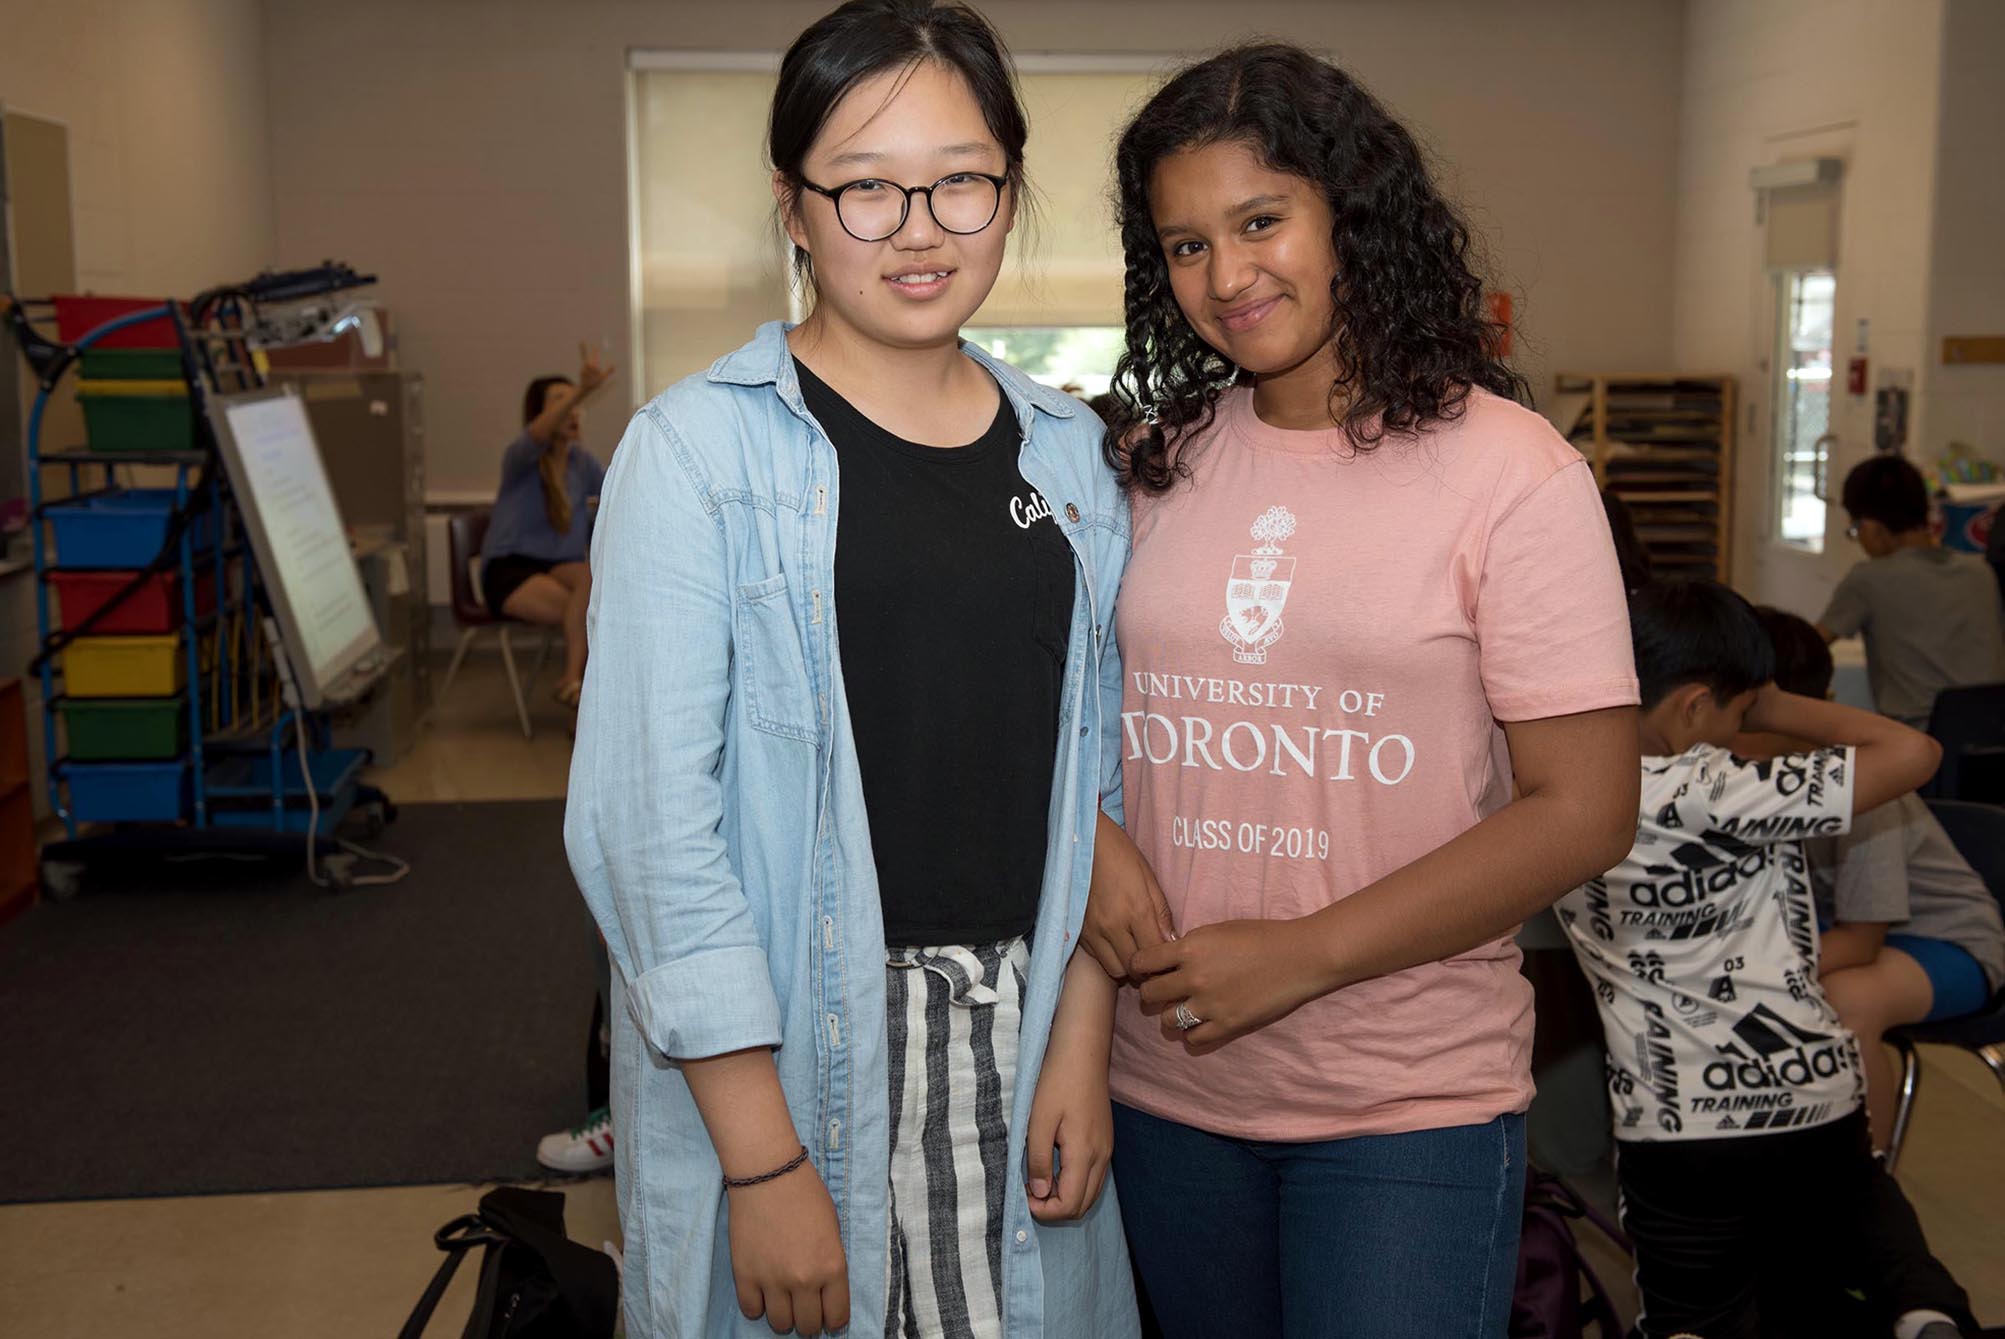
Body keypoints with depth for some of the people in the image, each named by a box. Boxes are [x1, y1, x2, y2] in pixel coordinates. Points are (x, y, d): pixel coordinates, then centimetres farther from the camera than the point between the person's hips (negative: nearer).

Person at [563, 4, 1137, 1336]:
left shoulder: (1070, 456, 7)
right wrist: (762, 1161, -15)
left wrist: (1081, 1046, 1)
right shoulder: (698, 451, -9)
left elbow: (1097, 775, 10)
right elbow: (652, 820, -13)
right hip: (782, 1055, -4)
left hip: (1022, 1034, 4)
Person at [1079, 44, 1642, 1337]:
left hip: (1412, 1104, -4)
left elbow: (1583, 810, -12)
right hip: (1167, 1084, 5)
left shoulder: (1509, 470, -9)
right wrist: (1090, 841, -10)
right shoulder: (1153, 462, 5)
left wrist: (1303, 954, -16)